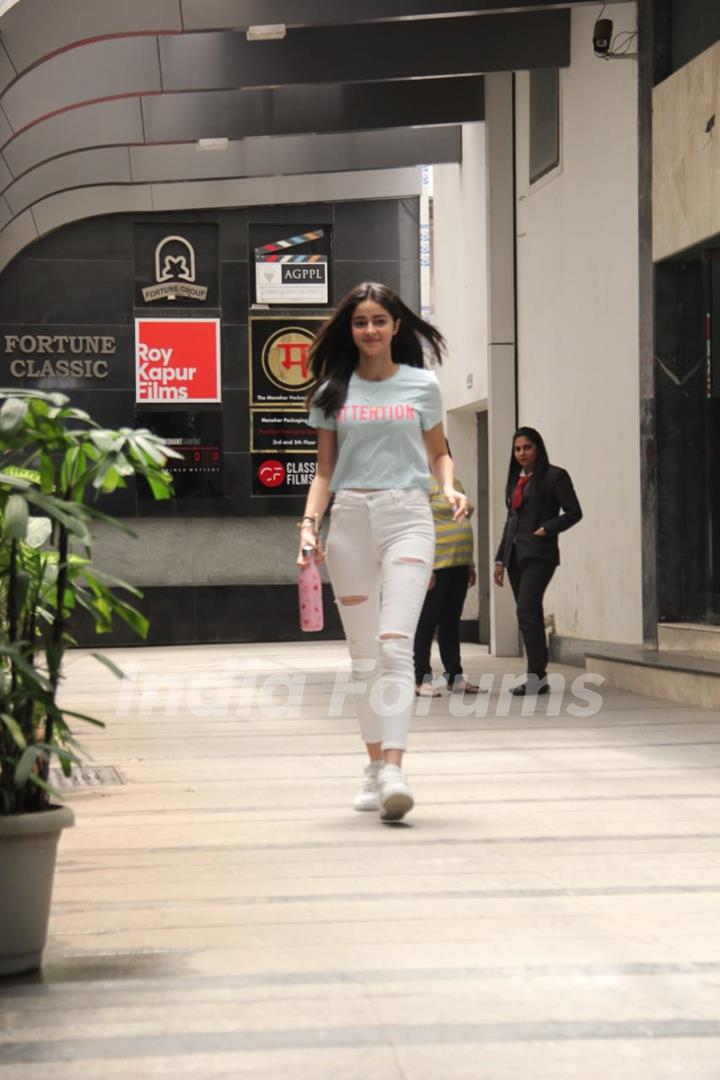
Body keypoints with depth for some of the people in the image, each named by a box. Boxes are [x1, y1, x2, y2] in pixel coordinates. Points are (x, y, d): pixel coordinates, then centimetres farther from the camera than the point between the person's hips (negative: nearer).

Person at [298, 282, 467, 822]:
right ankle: (376, 766, 16)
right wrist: (309, 522, -1)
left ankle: (394, 769, -23)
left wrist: (449, 487, -2)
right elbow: (325, 469, 13)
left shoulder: (422, 385, 8)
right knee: (363, 653, 5)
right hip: (350, 517, 2)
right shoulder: (334, 391, 11)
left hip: (407, 515, -2)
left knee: (395, 645, -16)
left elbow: (438, 453, 18)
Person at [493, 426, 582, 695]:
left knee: (526, 610, -18)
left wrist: (546, 529, -16)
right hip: (515, 554, 7)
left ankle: (536, 675, -18)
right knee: (528, 614, 7)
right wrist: (500, 559, 17)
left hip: (538, 554, -7)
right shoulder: (515, 480, 19)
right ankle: (539, 676, 10)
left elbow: (574, 512, -5)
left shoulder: (554, 476, -2)